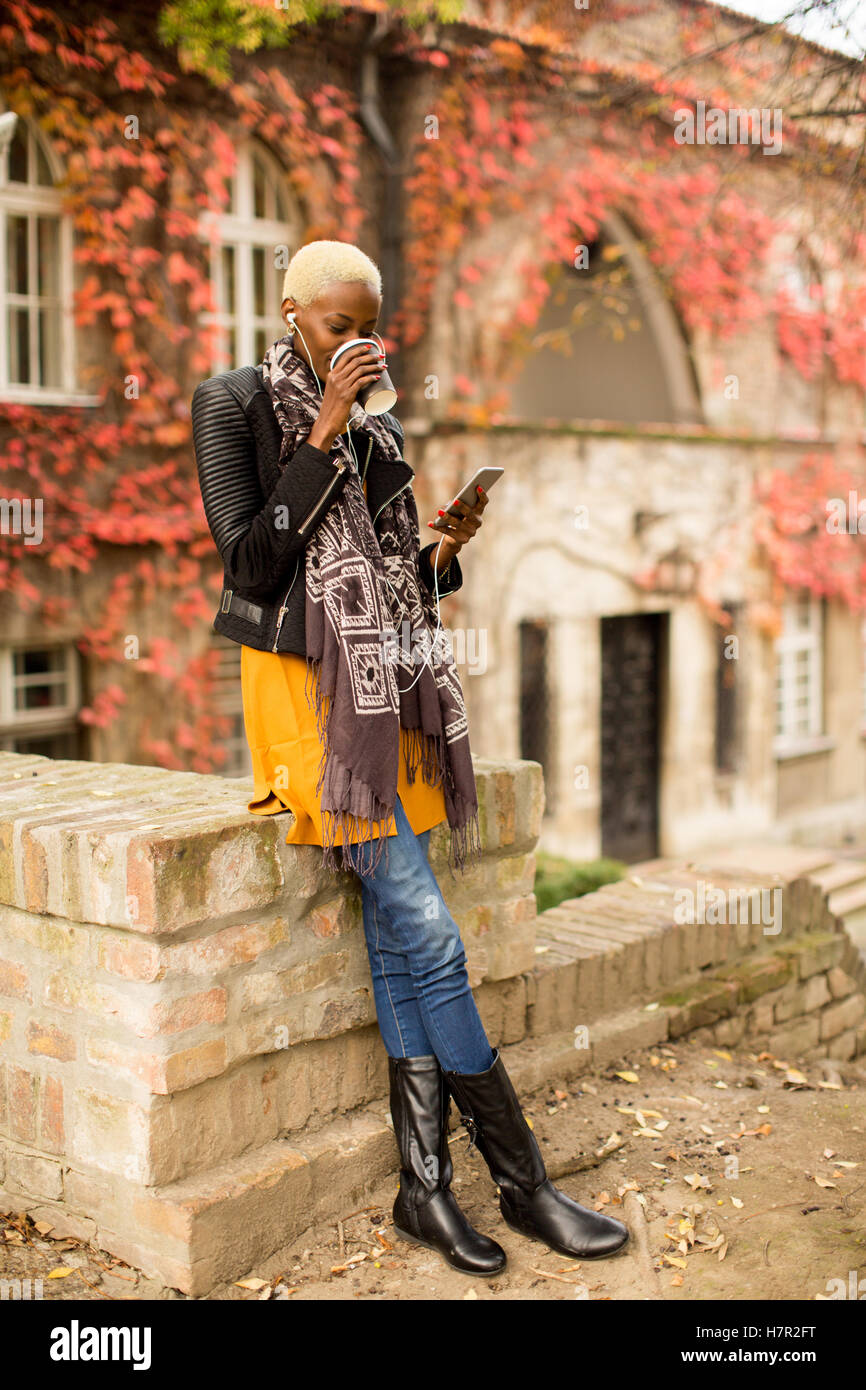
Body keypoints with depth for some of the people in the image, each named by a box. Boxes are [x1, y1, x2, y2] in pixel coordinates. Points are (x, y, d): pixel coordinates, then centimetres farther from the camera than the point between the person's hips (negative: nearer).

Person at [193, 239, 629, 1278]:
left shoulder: (371, 429, 18)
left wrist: (442, 552, 1)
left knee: (397, 937, 3)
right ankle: (522, 1181, 0)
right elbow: (253, 566, -14)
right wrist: (325, 437, -15)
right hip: (309, 683, -6)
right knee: (427, 936, -11)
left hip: (388, 687, 7)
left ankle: (424, 1185, 9)